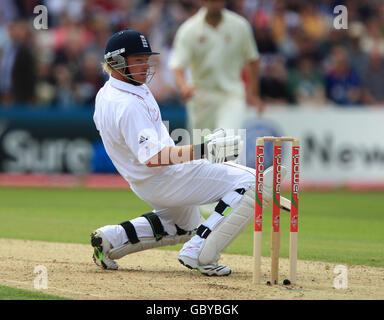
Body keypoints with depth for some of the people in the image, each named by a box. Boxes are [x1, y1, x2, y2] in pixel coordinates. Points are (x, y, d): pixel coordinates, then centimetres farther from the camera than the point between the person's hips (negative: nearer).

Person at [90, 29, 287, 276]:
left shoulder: (105, 94, 6)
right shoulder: (129, 105, -26)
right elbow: (152, 157, -35)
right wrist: (202, 151, -41)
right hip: (164, 179, -11)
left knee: (183, 226, 38)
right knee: (250, 182, -18)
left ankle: (112, 238, 21)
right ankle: (199, 253, -19)